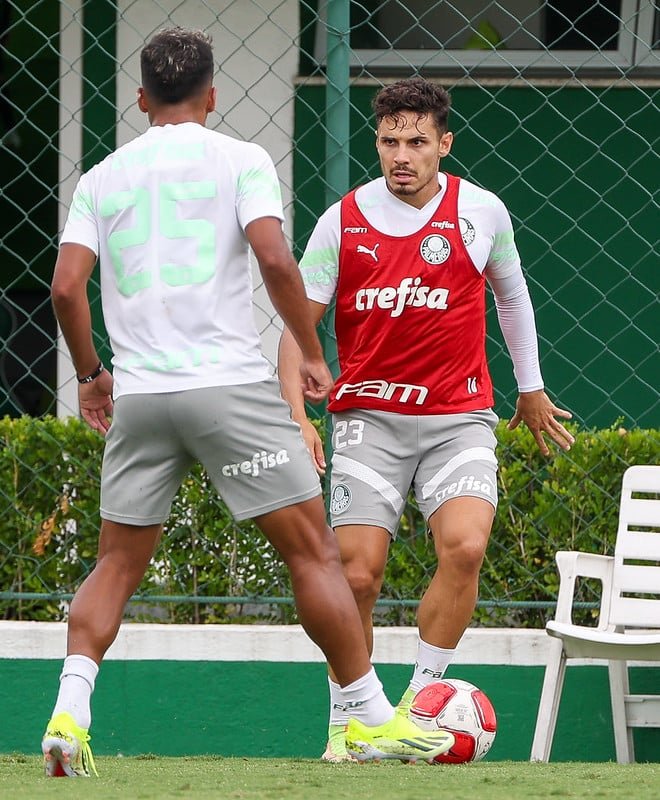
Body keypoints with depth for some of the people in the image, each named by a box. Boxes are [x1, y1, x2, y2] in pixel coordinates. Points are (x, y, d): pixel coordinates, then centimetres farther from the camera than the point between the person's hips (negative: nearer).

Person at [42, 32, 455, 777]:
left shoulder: (101, 178, 11)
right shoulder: (238, 161, 1)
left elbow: (66, 286, 3)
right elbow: (274, 258, -12)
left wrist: (91, 373, 17)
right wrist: (313, 354, -1)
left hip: (137, 396, 4)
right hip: (230, 382, -3)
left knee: (116, 566, 11)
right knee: (313, 549, 3)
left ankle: (69, 712, -7)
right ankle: (371, 718, 4)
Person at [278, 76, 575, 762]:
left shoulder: (482, 212, 2)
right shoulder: (342, 221, -1)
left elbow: (511, 293, 20)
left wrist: (530, 388, 29)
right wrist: (296, 415, -11)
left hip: (458, 416, 0)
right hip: (368, 416, 0)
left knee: (465, 546, -23)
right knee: (357, 574, -8)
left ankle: (420, 697, -7)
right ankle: (345, 722, 9)